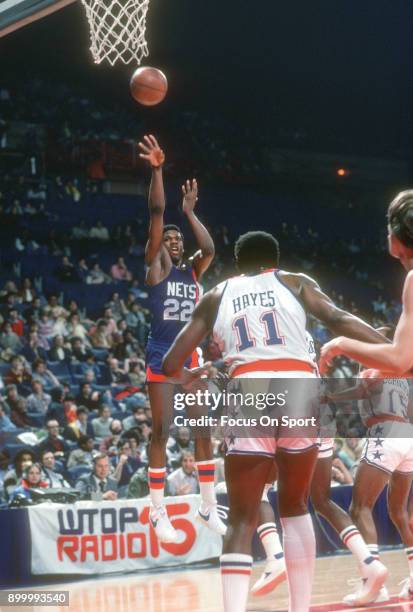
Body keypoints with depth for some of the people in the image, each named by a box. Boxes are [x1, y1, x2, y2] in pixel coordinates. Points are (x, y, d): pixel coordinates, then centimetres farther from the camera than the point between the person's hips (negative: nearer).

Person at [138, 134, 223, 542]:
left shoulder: (193, 272, 14)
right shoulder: (156, 266, 1)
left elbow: (210, 249, -6)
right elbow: (156, 214, -9)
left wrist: (189, 213, 5)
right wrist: (157, 170, -17)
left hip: (190, 356, 5)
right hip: (161, 358, -5)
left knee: (203, 430, 4)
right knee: (161, 431, -6)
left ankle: (208, 507, 11)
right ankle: (158, 513, -2)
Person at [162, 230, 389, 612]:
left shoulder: (216, 297, 21)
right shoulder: (296, 282, 19)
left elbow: (171, 364, 18)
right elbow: (338, 319, 0)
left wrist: (187, 377, 41)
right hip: (300, 391, 0)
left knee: (242, 520, 4)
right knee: (295, 508, 21)